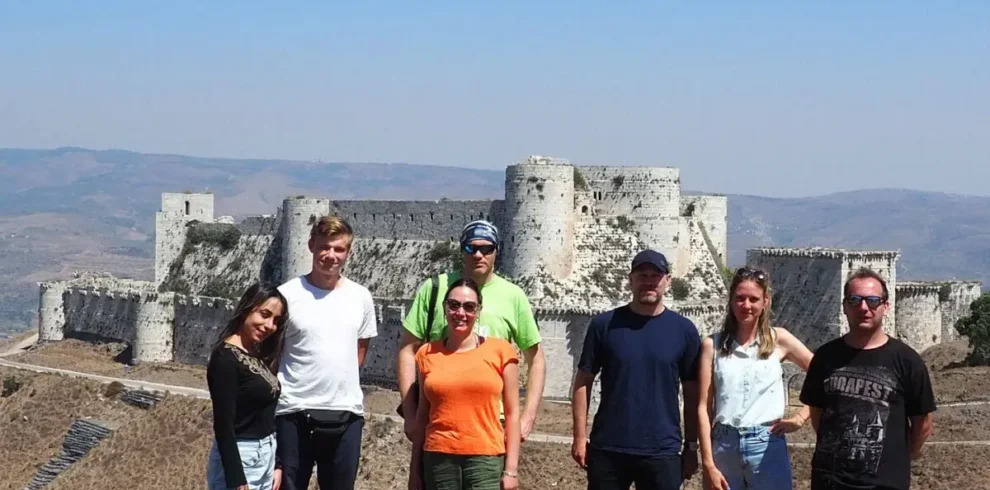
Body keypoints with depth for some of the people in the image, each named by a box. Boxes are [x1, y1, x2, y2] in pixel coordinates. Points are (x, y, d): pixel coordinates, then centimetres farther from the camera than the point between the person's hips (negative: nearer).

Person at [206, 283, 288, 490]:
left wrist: (277, 464, 14)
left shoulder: (260, 356, 10)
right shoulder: (226, 358, -15)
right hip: (239, 457, -9)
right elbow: (223, 425, -19)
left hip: (267, 455, 9)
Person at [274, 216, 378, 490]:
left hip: (347, 413, 3)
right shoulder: (288, 295, -6)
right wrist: (288, 387, -2)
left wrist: (343, 383, 10)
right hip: (295, 412, -3)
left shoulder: (360, 297, 5)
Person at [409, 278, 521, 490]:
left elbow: (512, 413, 2)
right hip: (438, 459, 2)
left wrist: (511, 468, -3)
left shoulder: (499, 351, 2)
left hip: (485, 459, -2)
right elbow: (422, 415, 12)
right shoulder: (428, 354, 7)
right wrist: (415, 469, 11)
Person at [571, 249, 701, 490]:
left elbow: (692, 393, 6)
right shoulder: (605, 324, 0)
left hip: (662, 452, 0)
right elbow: (584, 381, 3)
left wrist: (691, 445, 4)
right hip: (607, 448, 0)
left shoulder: (683, 330, 1)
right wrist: (580, 436, -2)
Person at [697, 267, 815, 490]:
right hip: (724, 447, 1)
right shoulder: (713, 344, 3)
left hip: (767, 447, -1)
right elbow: (704, 407, 0)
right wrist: (708, 463, -5)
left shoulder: (778, 340, 3)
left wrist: (801, 417, -1)